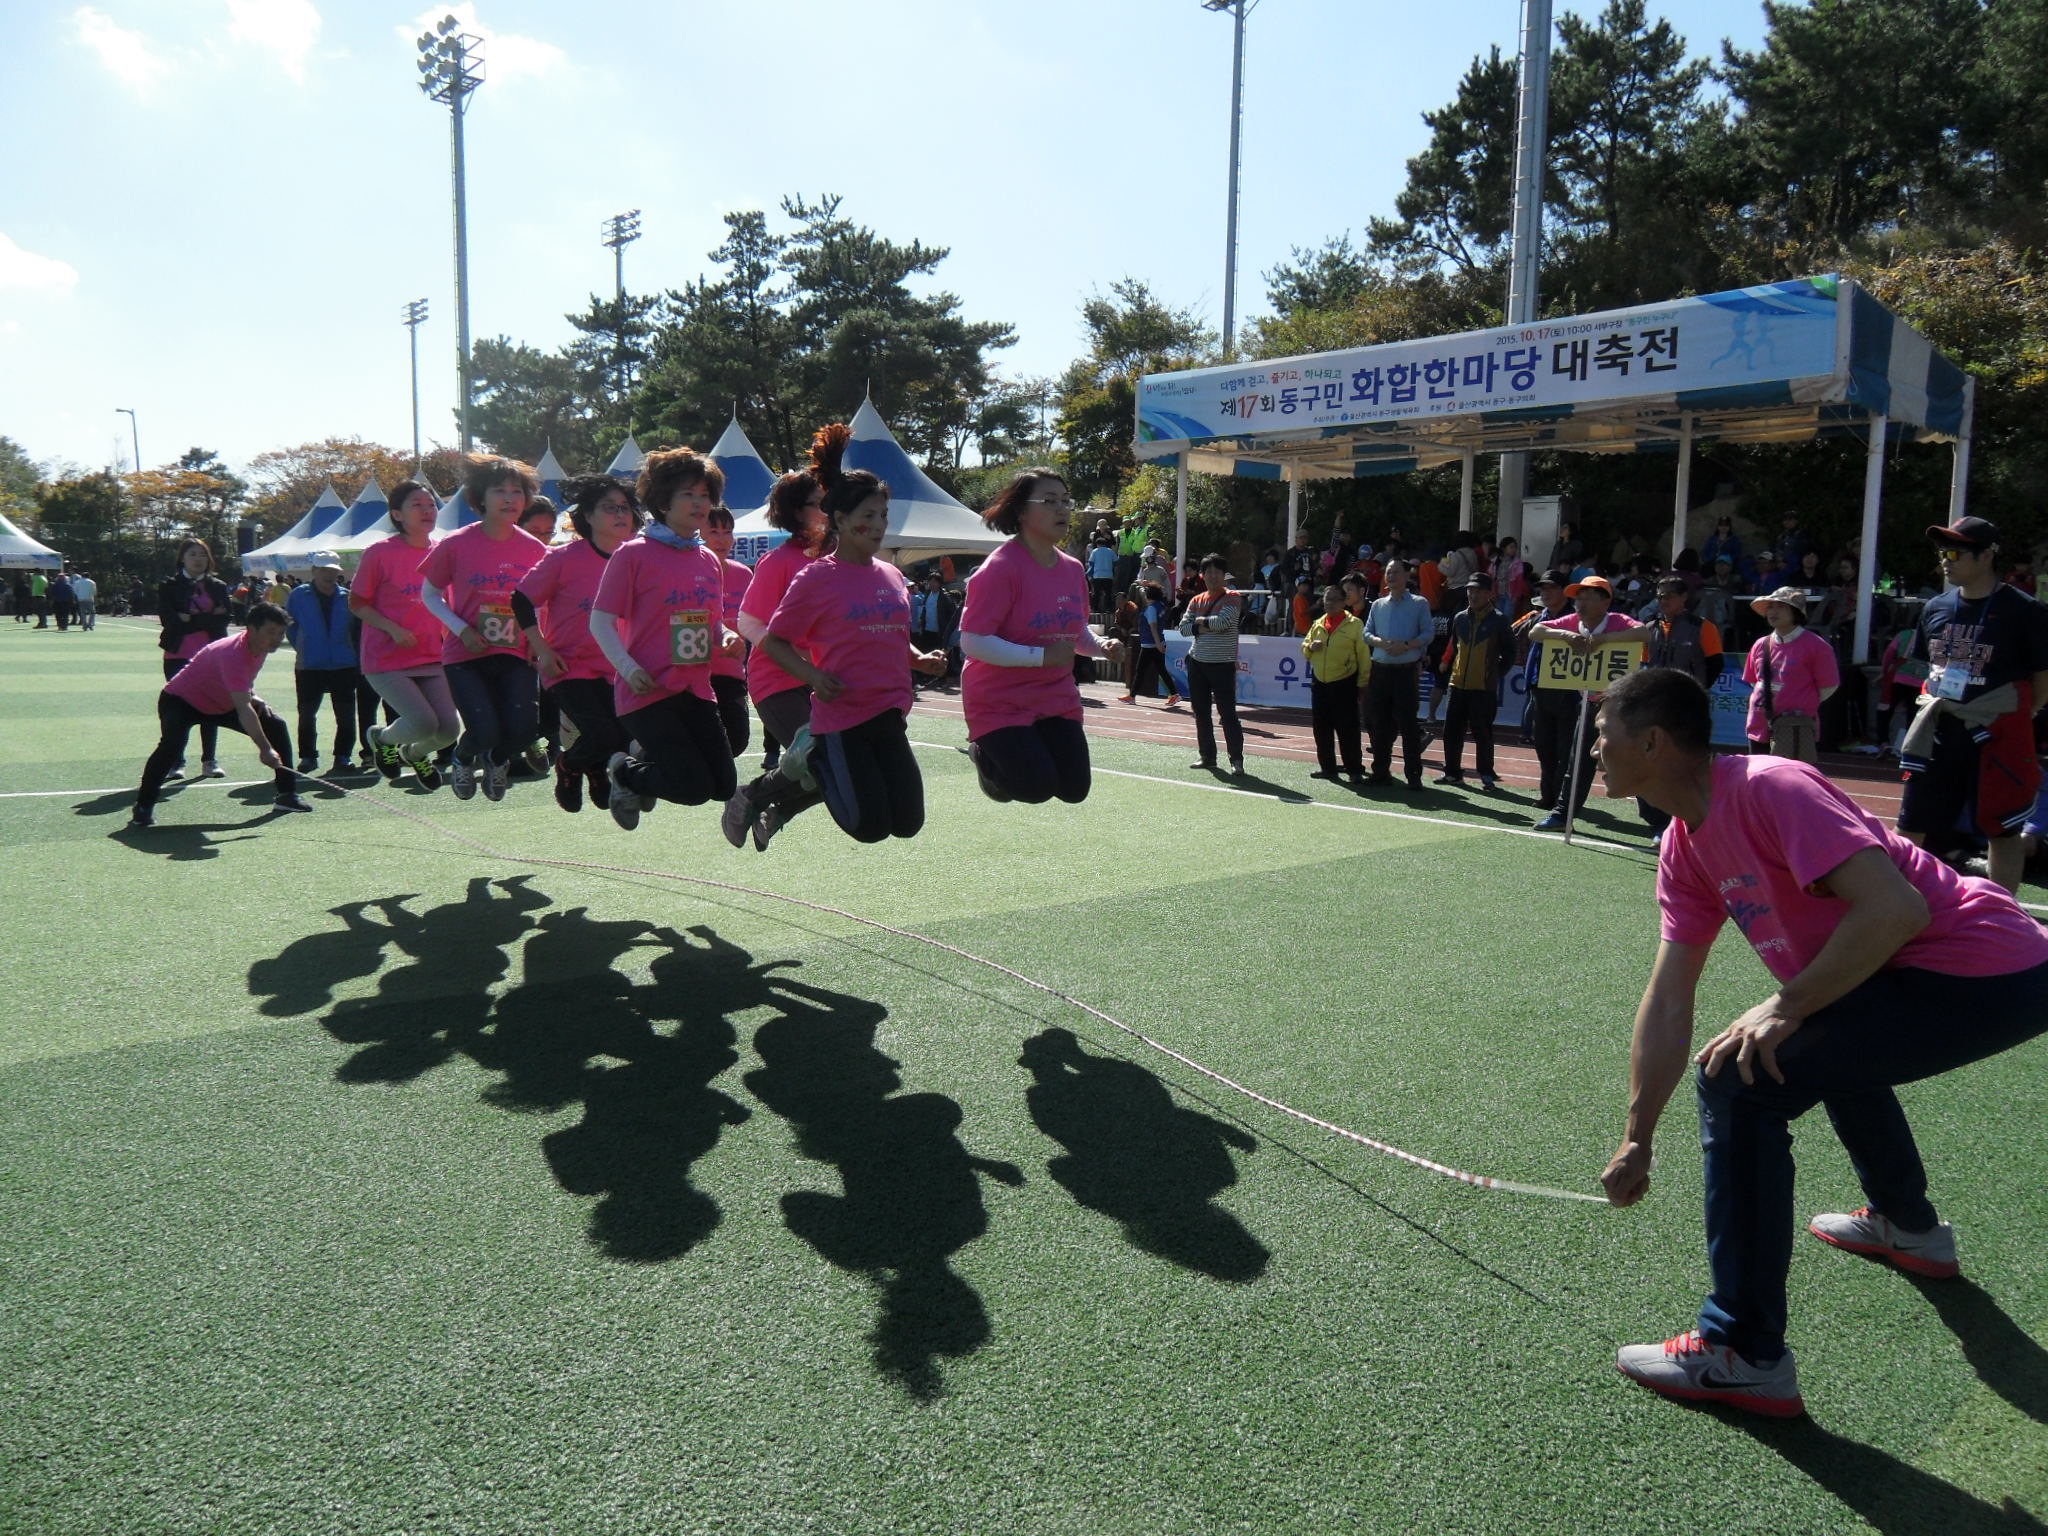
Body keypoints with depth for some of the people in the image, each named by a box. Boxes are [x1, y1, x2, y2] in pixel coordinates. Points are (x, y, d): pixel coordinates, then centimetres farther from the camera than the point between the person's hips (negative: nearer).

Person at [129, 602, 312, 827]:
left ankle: (287, 794, 6)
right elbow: (243, 710, -44)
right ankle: (143, 808, -22)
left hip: (222, 703, 8)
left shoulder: (261, 647, -9)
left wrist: (253, 697, -6)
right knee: (173, 743, -34)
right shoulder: (233, 653, -37)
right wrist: (265, 749, -49)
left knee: (276, 726, -3)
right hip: (182, 700, -8)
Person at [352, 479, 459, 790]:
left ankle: (415, 753, 30)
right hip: (387, 659, -4)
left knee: (450, 727, -7)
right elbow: (356, 603, -2)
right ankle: (381, 737, 17)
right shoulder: (380, 553, -7)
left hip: (432, 658, 5)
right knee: (424, 723, -20)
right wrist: (393, 629, -16)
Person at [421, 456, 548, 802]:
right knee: (486, 732, -17)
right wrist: (462, 630, -11)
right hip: (466, 655, -2)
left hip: (515, 656, 2)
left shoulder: (535, 549, 0)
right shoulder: (456, 545, -7)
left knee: (525, 729, -16)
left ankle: (496, 759, 23)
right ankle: (463, 758, 23)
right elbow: (429, 594, 4)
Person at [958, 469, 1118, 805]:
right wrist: (1042, 656, -28)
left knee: (1074, 790, 3)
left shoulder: (1073, 569, 3)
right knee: (1037, 789, -14)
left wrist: (1101, 646, -5)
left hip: (1058, 699, 7)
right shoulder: (999, 569, -20)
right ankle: (983, 753, 17)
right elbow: (973, 643, -25)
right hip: (1000, 703, -7)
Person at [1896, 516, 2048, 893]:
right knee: (1910, 826, 9)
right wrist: (1932, 703, 8)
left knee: (2001, 830, 4)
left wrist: (2012, 717, -3)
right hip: (1937, 733, 5)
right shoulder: (1936, 608, 7)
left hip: (1996, 738, -5)